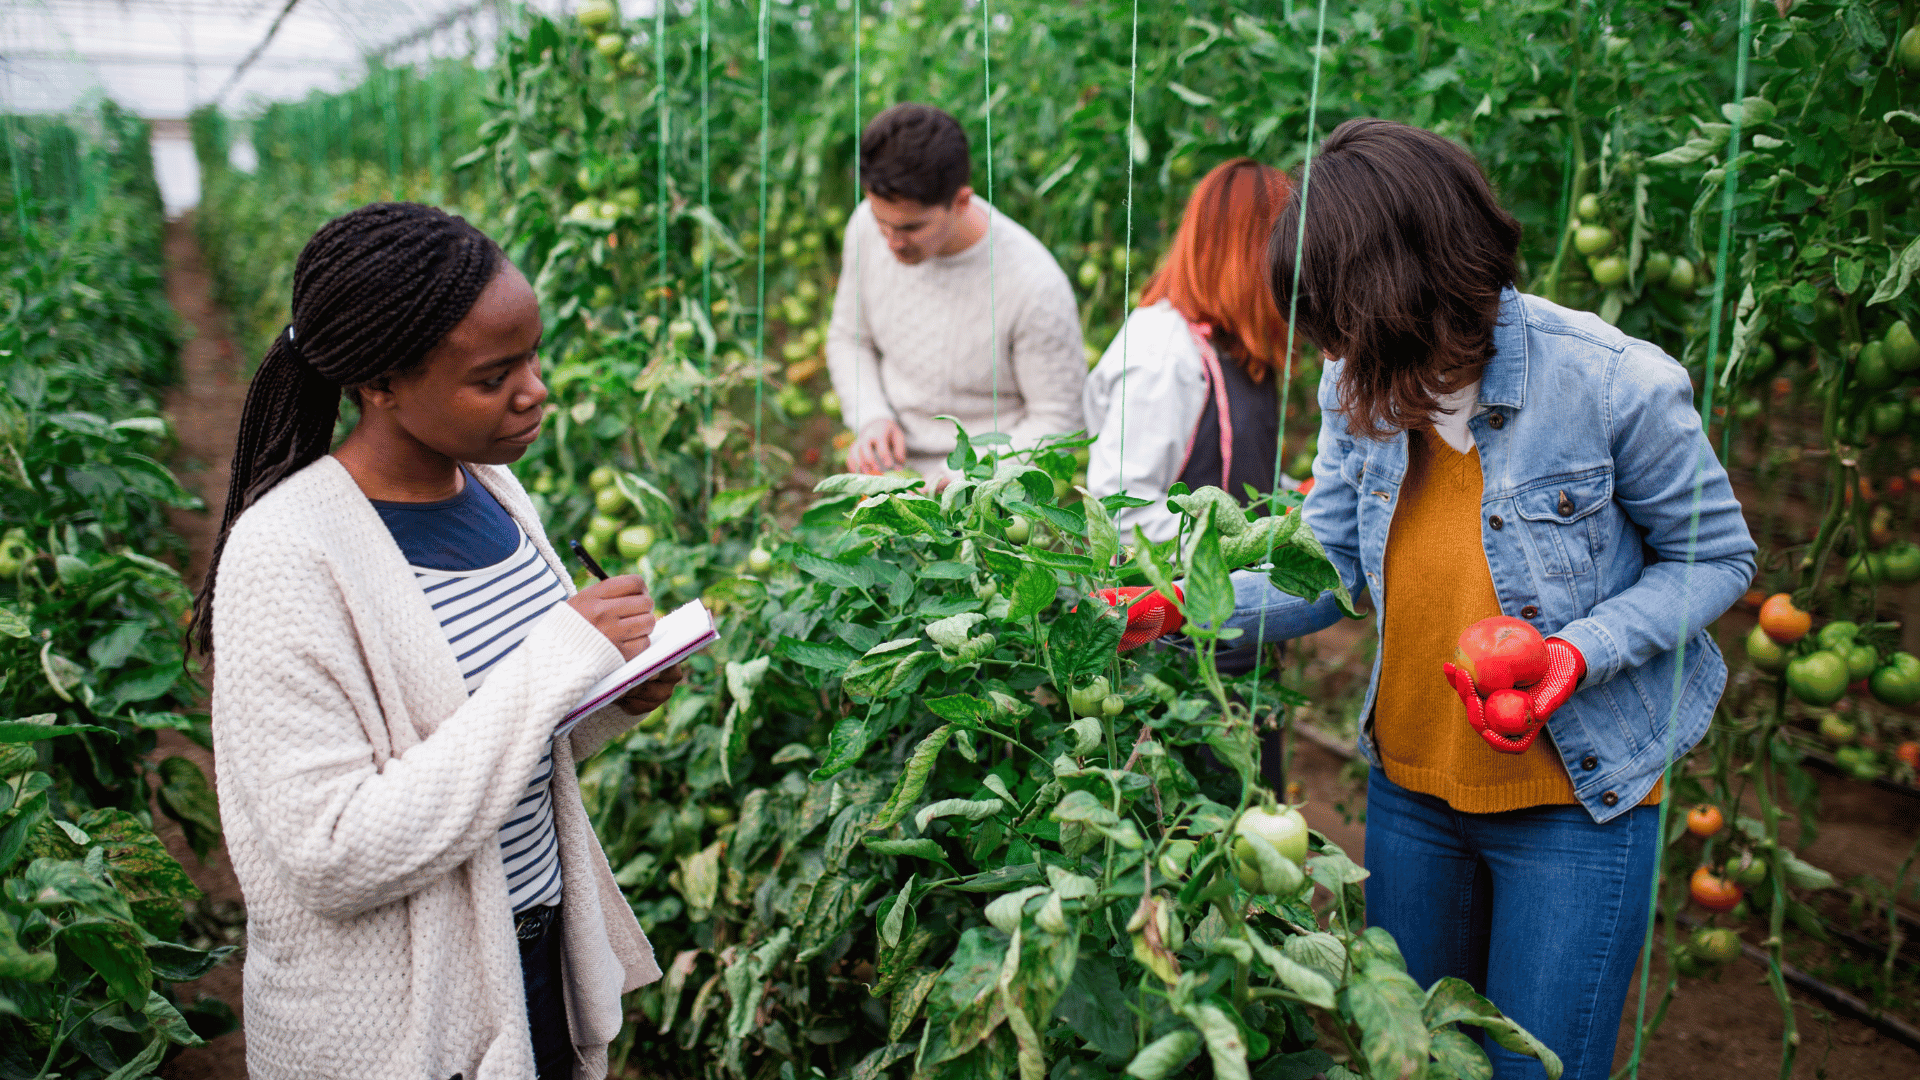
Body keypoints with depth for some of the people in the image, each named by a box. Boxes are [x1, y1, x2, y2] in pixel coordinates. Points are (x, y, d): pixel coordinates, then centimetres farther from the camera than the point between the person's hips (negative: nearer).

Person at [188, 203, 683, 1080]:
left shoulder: (489, 487, -1)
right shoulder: (285, 555, -22)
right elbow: (335, 858, -26)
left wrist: (613, 700, -10)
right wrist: (556, 663, -29)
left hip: (539, 950, 6)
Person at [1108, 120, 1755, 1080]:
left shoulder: (1614, 382, -21)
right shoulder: (1361, 387, -6)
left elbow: (1715, 555, -8)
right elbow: (1329, 570, 0)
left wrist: (1582, 653, -24)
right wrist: (1180, 611, -15)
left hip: (1575, 805, -4)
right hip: (1410, 793, 5)